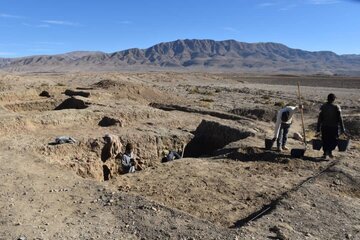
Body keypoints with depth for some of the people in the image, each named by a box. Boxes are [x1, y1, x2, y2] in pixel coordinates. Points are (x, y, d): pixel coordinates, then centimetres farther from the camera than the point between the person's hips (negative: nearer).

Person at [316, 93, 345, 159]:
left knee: (325, 141, 14)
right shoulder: (336, 107, -7)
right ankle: (330, 150, -10)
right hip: (334, 127, -2)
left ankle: (325, 153, 18)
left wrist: (318, 129, 5)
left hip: (324, 127, 2)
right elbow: (340, 119, -7)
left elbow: (320, 118, -1)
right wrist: (342, 129, -2)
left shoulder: (323, 107, -1)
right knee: (334, 141, 12)